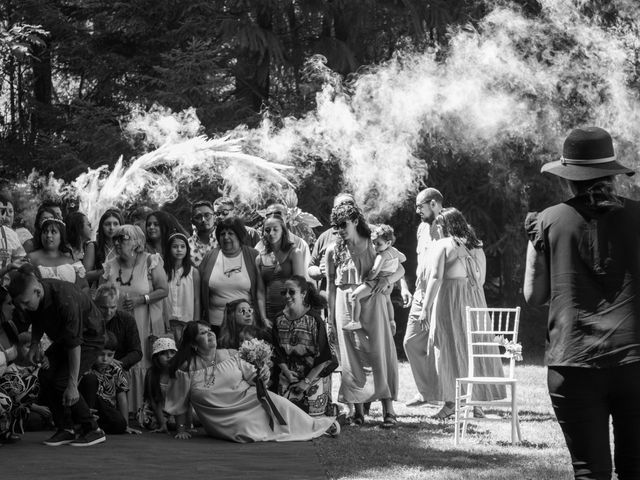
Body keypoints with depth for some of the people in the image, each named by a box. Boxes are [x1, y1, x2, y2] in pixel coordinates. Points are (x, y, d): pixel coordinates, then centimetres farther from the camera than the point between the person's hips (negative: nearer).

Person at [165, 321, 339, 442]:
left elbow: (251, 376, 9)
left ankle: (317, 425, -8)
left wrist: (261, 376, -13)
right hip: (225, 418, -3)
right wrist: (181, 429, 1)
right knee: (248, 430, -30)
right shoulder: (186, 369, -11)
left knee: (275, 402, -23)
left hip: (249, 398, 3)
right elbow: (179, 403, -1)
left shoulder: (230, 356, 1)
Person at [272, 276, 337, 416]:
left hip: (314, 377, -4)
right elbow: (277, 353, 9)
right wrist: (286, 372, -8)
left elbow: (324, 357, -12)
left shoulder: (314, 320, -12)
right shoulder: (280, 321, 3)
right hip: (288, 377, 4)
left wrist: (307, 381, -13)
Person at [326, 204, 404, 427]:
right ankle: (358, 410, 5)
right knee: (352, 357, 0)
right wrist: (331, 315, 6)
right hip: (346, 306, 1)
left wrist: (388, 279, -14)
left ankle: (388, 410, -6)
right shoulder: (333, 251, 6)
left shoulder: (373, 245, 2)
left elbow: (400, 269, 7)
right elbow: (331, 284, 9)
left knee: (379, 353, -5)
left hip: (372, 302, -1)